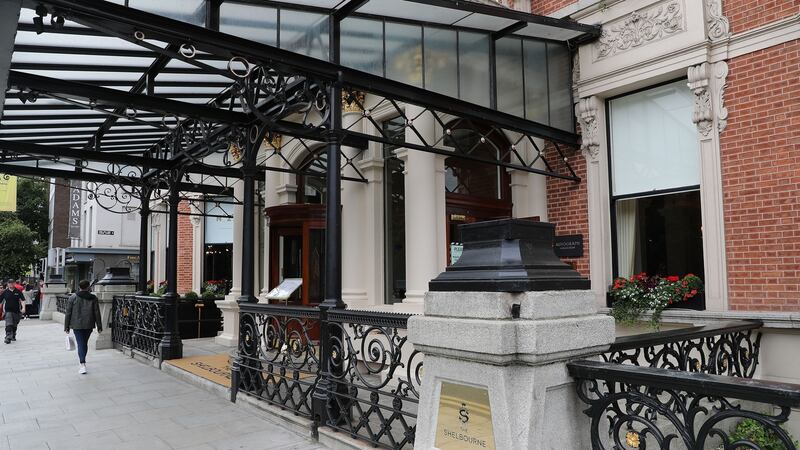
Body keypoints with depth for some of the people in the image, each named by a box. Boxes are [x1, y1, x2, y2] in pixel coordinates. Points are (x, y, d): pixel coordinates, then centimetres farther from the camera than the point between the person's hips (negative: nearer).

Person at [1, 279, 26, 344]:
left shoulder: (18, 291, 0)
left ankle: (13, 336, 33)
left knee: (14, 325, 15)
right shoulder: (5, 292, 0)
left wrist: (23, 308, -16)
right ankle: (8, 337, -17)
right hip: (8, 311, -1)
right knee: (8, 325, -15)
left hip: (16, 311, 1)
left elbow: (22, 300, -3)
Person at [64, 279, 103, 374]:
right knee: (85, 343, 17)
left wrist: (66, 326, 5)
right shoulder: (93, 298, 0)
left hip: (77, 325, -2)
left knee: (80, 344, -3)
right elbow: (97, 313, 0)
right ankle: (82, 361, 29)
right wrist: (99, 326, 5)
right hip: (89, 325, 2)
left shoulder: (73, 297, -2)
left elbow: (68, 313, -1)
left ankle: (83, 365, -16)